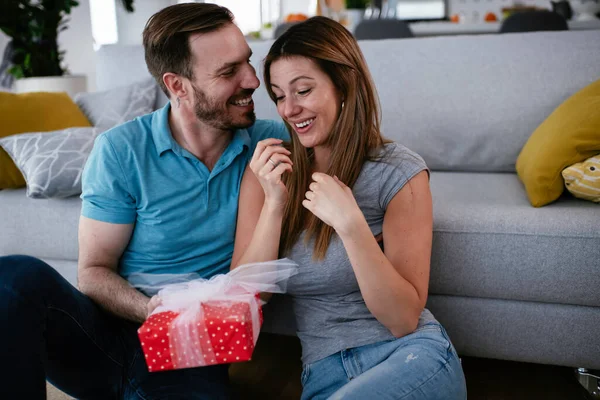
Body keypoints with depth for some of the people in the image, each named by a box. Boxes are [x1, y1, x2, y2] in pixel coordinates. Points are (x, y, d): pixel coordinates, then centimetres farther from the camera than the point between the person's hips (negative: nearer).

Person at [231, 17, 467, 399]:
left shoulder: (398, 171, -7)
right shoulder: (268, 170, 1)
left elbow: (404, 319, -10)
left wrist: (350, 224, -23)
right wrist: (274, 203, -15)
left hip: (413, 357, -1)